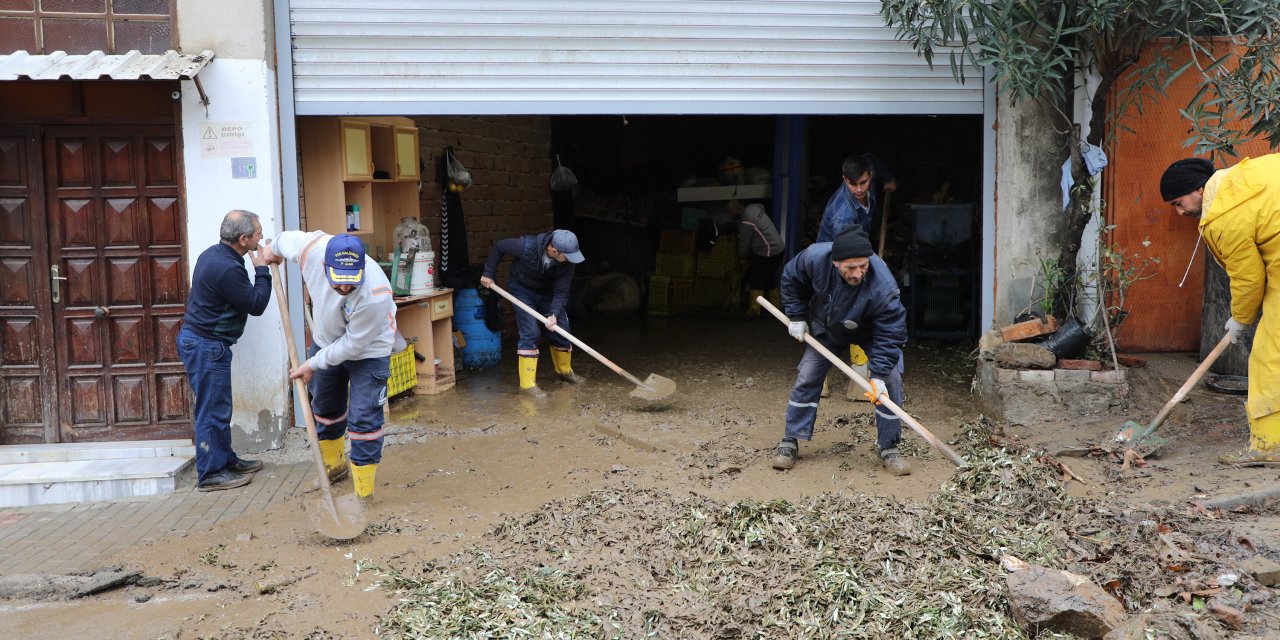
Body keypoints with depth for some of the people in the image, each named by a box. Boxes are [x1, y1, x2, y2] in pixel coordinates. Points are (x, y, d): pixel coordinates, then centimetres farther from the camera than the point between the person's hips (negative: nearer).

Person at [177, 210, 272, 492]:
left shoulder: (214, 253, 8)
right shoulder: (227, 269, -25)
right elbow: (257, 305, -16)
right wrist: (262, 268, -9)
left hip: (198, 339, 11)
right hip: (207, 346, -11)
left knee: (218, 406, 19)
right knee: (213, 410, -3)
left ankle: (225, 459, 29)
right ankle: (210, 474, 5)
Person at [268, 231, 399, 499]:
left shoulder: (376, 294, -41)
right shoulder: (312, 248, -31)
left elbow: (352, 344, -27)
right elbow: (286, 239, -4)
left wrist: (312, 365, -17)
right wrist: (274, 252, 19)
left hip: (368, 350, -6)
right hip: (326, 341, 6)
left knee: (364, 420, -11)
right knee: (325, 408, 23)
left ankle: (364, 494, 1)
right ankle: (334, 467, 47)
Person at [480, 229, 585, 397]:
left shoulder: (567, 261, -26)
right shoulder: (526, 246, -36)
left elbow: (561, 292, -20)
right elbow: (499, 247, -18)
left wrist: (553, 314, -36)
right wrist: (489, 273, -13)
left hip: (546, 291, 4)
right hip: (522, 289, -4)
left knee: (561, 330, 6)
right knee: (531, 333, -16)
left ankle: (564, 370, 31)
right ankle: (527, 384, -10)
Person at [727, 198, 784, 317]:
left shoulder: (746, 222, -21)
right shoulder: (753, 208, 7)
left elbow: (744, 244, -11)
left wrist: (742, 259, 10)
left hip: (767, 253, -9)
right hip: (778, 249, 9)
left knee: (755, 281, -2)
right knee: (767, 280, 20)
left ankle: (754, 310, -3)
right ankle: (776, 306, 28)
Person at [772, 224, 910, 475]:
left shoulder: (883, 287, -43)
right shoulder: (814, 257, -35)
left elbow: (890, 335, -34)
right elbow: (791, 279, -12)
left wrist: (879, 375, -39)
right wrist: (796, 317, -10)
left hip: (872, 332, -2)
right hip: (826, 327, 2)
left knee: (890, 381, -14)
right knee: (806, 378, -1)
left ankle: (889, 449, 2)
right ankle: (790, 443, 12)